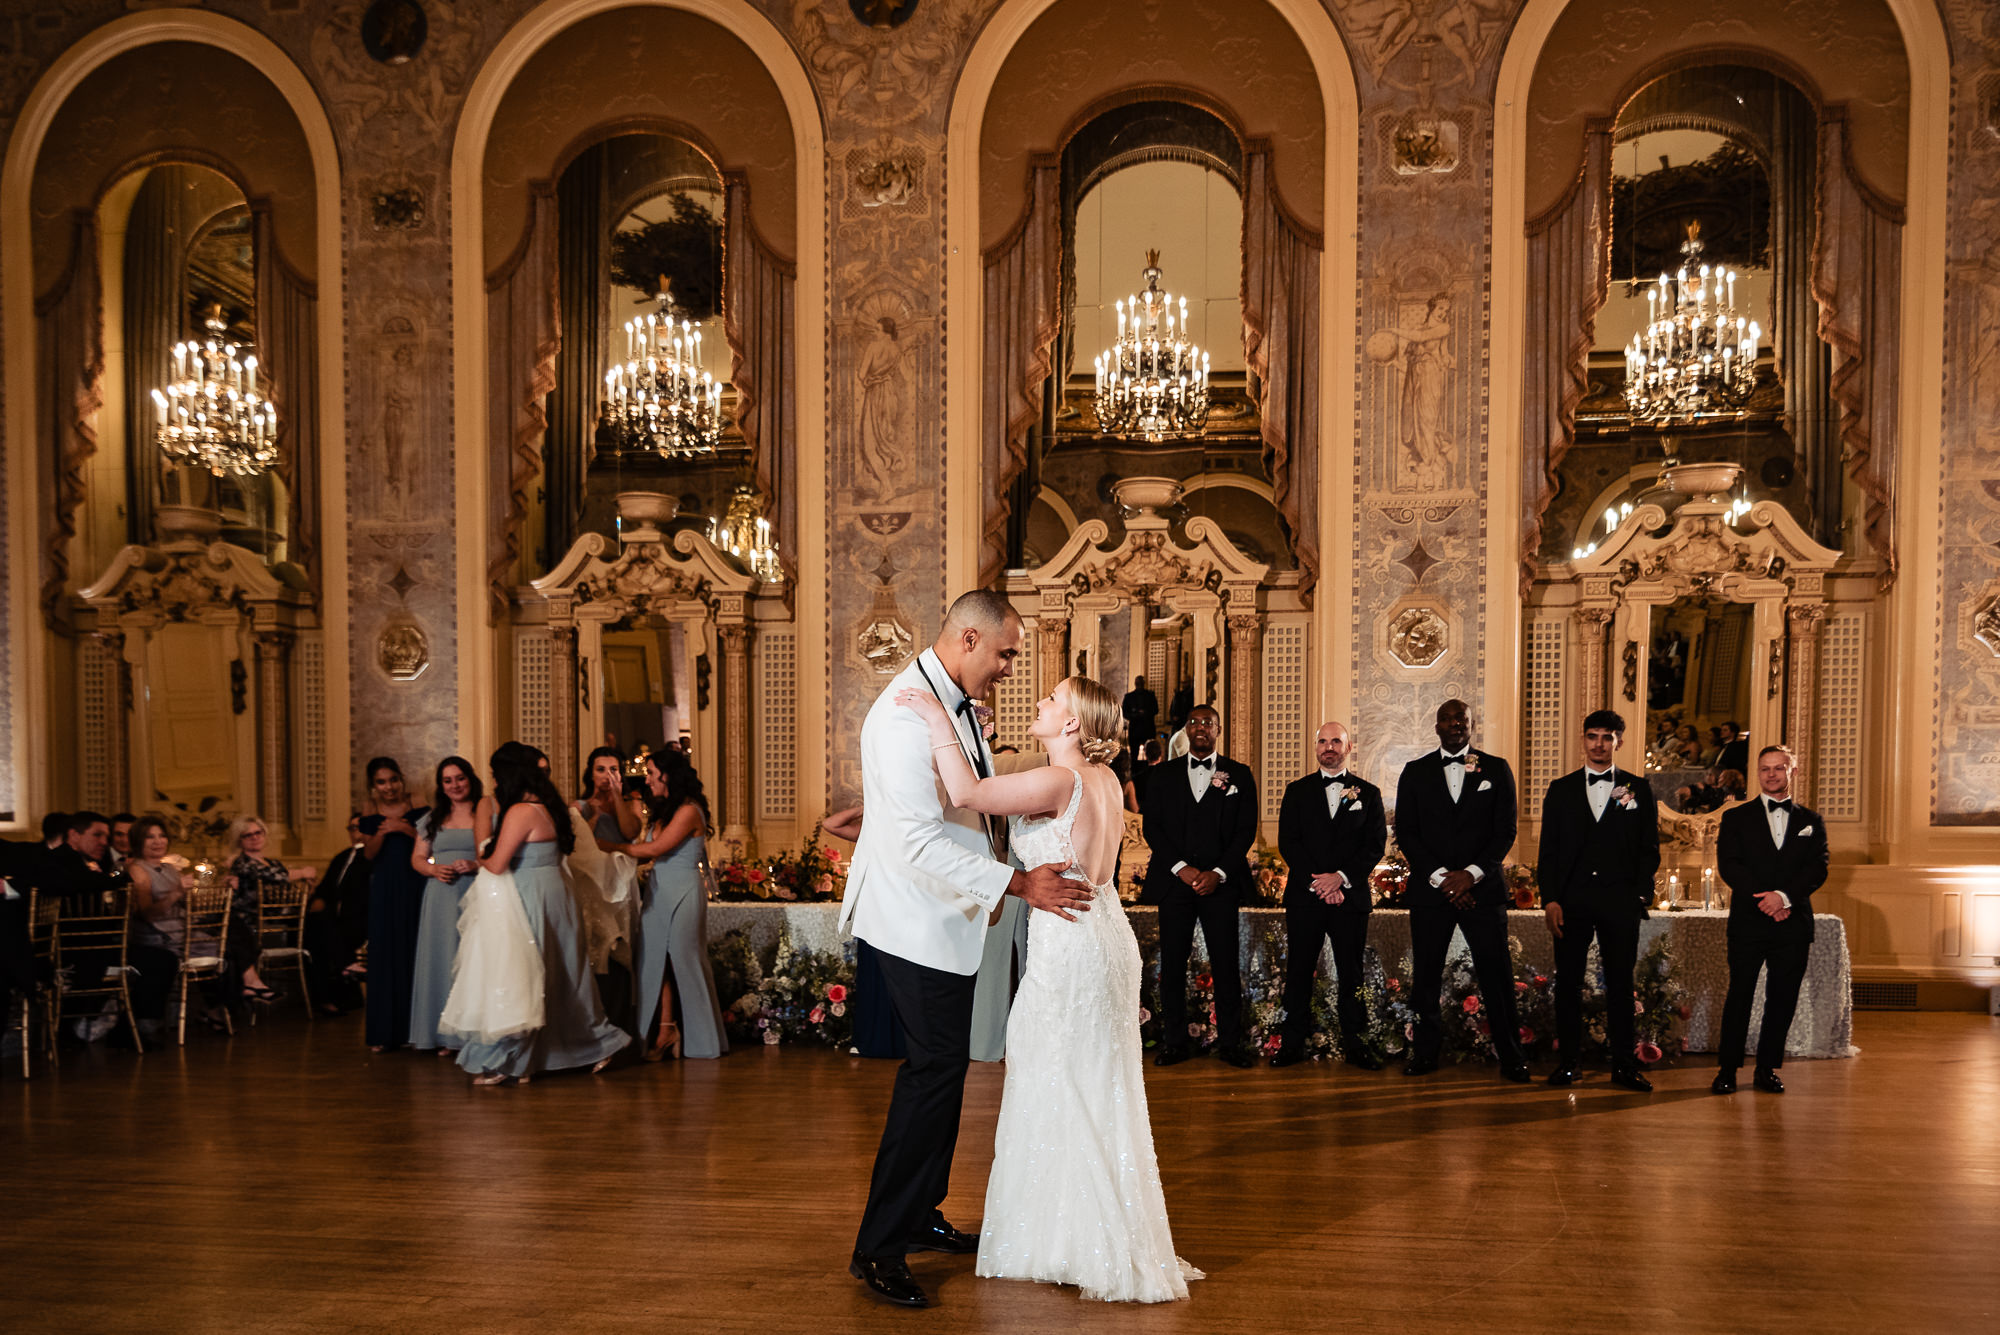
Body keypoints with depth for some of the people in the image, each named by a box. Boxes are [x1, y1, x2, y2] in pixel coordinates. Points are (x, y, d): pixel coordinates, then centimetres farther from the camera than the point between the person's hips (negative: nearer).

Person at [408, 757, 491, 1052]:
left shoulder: (486, 813, 2)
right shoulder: (432, 819, 15)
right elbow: (417, 858, 16)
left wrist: (476, 865, -20)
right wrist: (434, 869, -5)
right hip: (442, 899, 4)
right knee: (443, 959, 3)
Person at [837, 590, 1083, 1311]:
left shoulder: (956, 703, 10)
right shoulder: (905, 714, -23)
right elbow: (918, 843, -28)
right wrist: (1017, 883, -26)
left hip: (948, 914, 10)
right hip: (915, 919, -10)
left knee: (940, 1065, 16)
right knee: (937, 1067, -8)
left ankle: (919, 1216, 30)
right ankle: (879, 1248, 3)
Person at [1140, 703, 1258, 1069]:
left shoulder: (1239, 775, 8)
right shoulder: (1164, 775, 11)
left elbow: (1246, 830, 3)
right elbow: (1152, 828, 4)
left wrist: (1218, 873, -8)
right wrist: (1182, 868, -8)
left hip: (1220, 883, -1)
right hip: (1174, 880, 1)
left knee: (1226, 963, -1)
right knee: (1172, 963, 1)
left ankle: (1230, 1042, 9)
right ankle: (1175, 1041, 9)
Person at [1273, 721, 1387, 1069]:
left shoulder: (1368, 793, 9)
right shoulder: (1297, 791, 8)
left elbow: (1376, 844, 1)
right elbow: (1287, 842, 1)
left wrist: (1342, 877, -12)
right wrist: (1317, 883, -10)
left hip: (1351, 895, 0)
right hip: (1304, 895, 0)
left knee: (1351, 973, 4)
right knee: (1299, 971, 3)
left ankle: (1354, 1044, 13)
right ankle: (1294, 1043, 10)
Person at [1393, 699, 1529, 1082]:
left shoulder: (1497, 770, 7)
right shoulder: (1416, 772, 8)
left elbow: (1505, 831, 2)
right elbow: (1405, 833, 2)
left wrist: (1471, 874, -10)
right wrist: (1440, 877, -8)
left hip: (1483, 888, -1)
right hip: (1430, 888, 1)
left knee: (1497, 973, -2)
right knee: (1426, 975, 4)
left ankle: (1509, 1054, 9)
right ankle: (1426, 1052, 14)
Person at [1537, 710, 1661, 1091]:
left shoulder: (1638, 789, 8)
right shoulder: (1561, 790, 10)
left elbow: (1649, 849, 8)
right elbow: (1548, 850, 7)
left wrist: (1641, 894, -3)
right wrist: (1550, 899, -3)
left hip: (1620, 901, -1)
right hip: (1572, 899, 1)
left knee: (1620, 982, 4)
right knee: (1568, 981, 3)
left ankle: (1624, 1064, 12)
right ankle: (1568, 1060, 13)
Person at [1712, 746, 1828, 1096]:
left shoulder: (1811, 821, 12)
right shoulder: (1736, 818, 8)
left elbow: (1818, 869, 0)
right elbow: (1728, 866, -2)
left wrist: (1785, 895, -15)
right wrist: (1764, 899, -13)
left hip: (1793, 924, 2)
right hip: (1748, 922, -2)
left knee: (1783, 999, 4)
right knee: (1739, 995, -1)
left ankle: (1767, 1068, 15)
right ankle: (1728, 1068, 5)